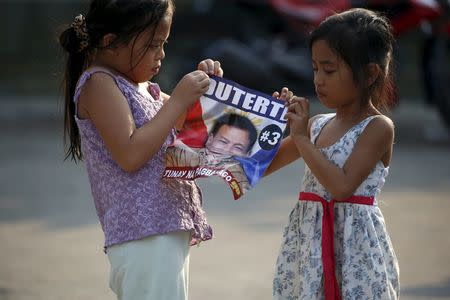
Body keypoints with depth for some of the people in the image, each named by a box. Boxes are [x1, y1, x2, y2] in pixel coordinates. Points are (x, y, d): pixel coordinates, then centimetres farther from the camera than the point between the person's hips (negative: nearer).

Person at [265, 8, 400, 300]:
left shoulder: (378, 128, -8)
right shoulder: (318, 124, 11)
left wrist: (302, 138, -14)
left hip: (352, 248, -6)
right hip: (308, 241, 6)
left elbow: (342, 186, -19)